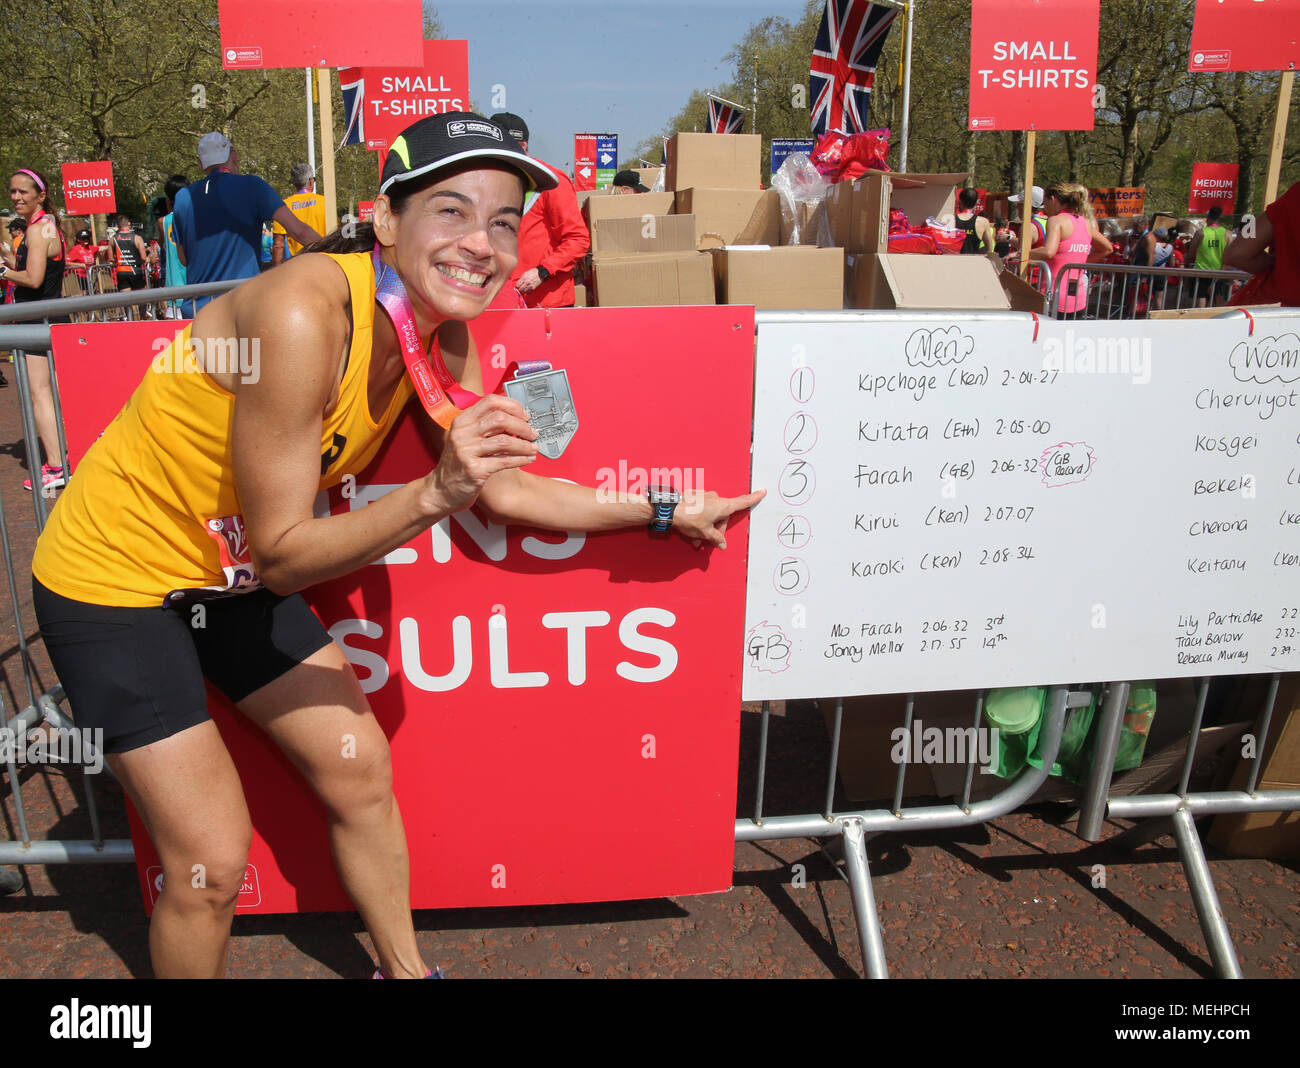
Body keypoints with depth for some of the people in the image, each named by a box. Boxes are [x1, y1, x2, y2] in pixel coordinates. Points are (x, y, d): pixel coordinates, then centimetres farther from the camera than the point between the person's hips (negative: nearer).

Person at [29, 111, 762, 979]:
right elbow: (281, 554, -27)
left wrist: (665, 511, 3)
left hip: (231, 577, 7)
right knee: (211, 862, -4)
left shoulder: (443, 336, -9)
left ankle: (405, 969, 36)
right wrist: (436, 494, -40)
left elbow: (504, 490, 0)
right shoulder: (302, 317, -32)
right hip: (116, 580, -7)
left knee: (360, 772, 13)